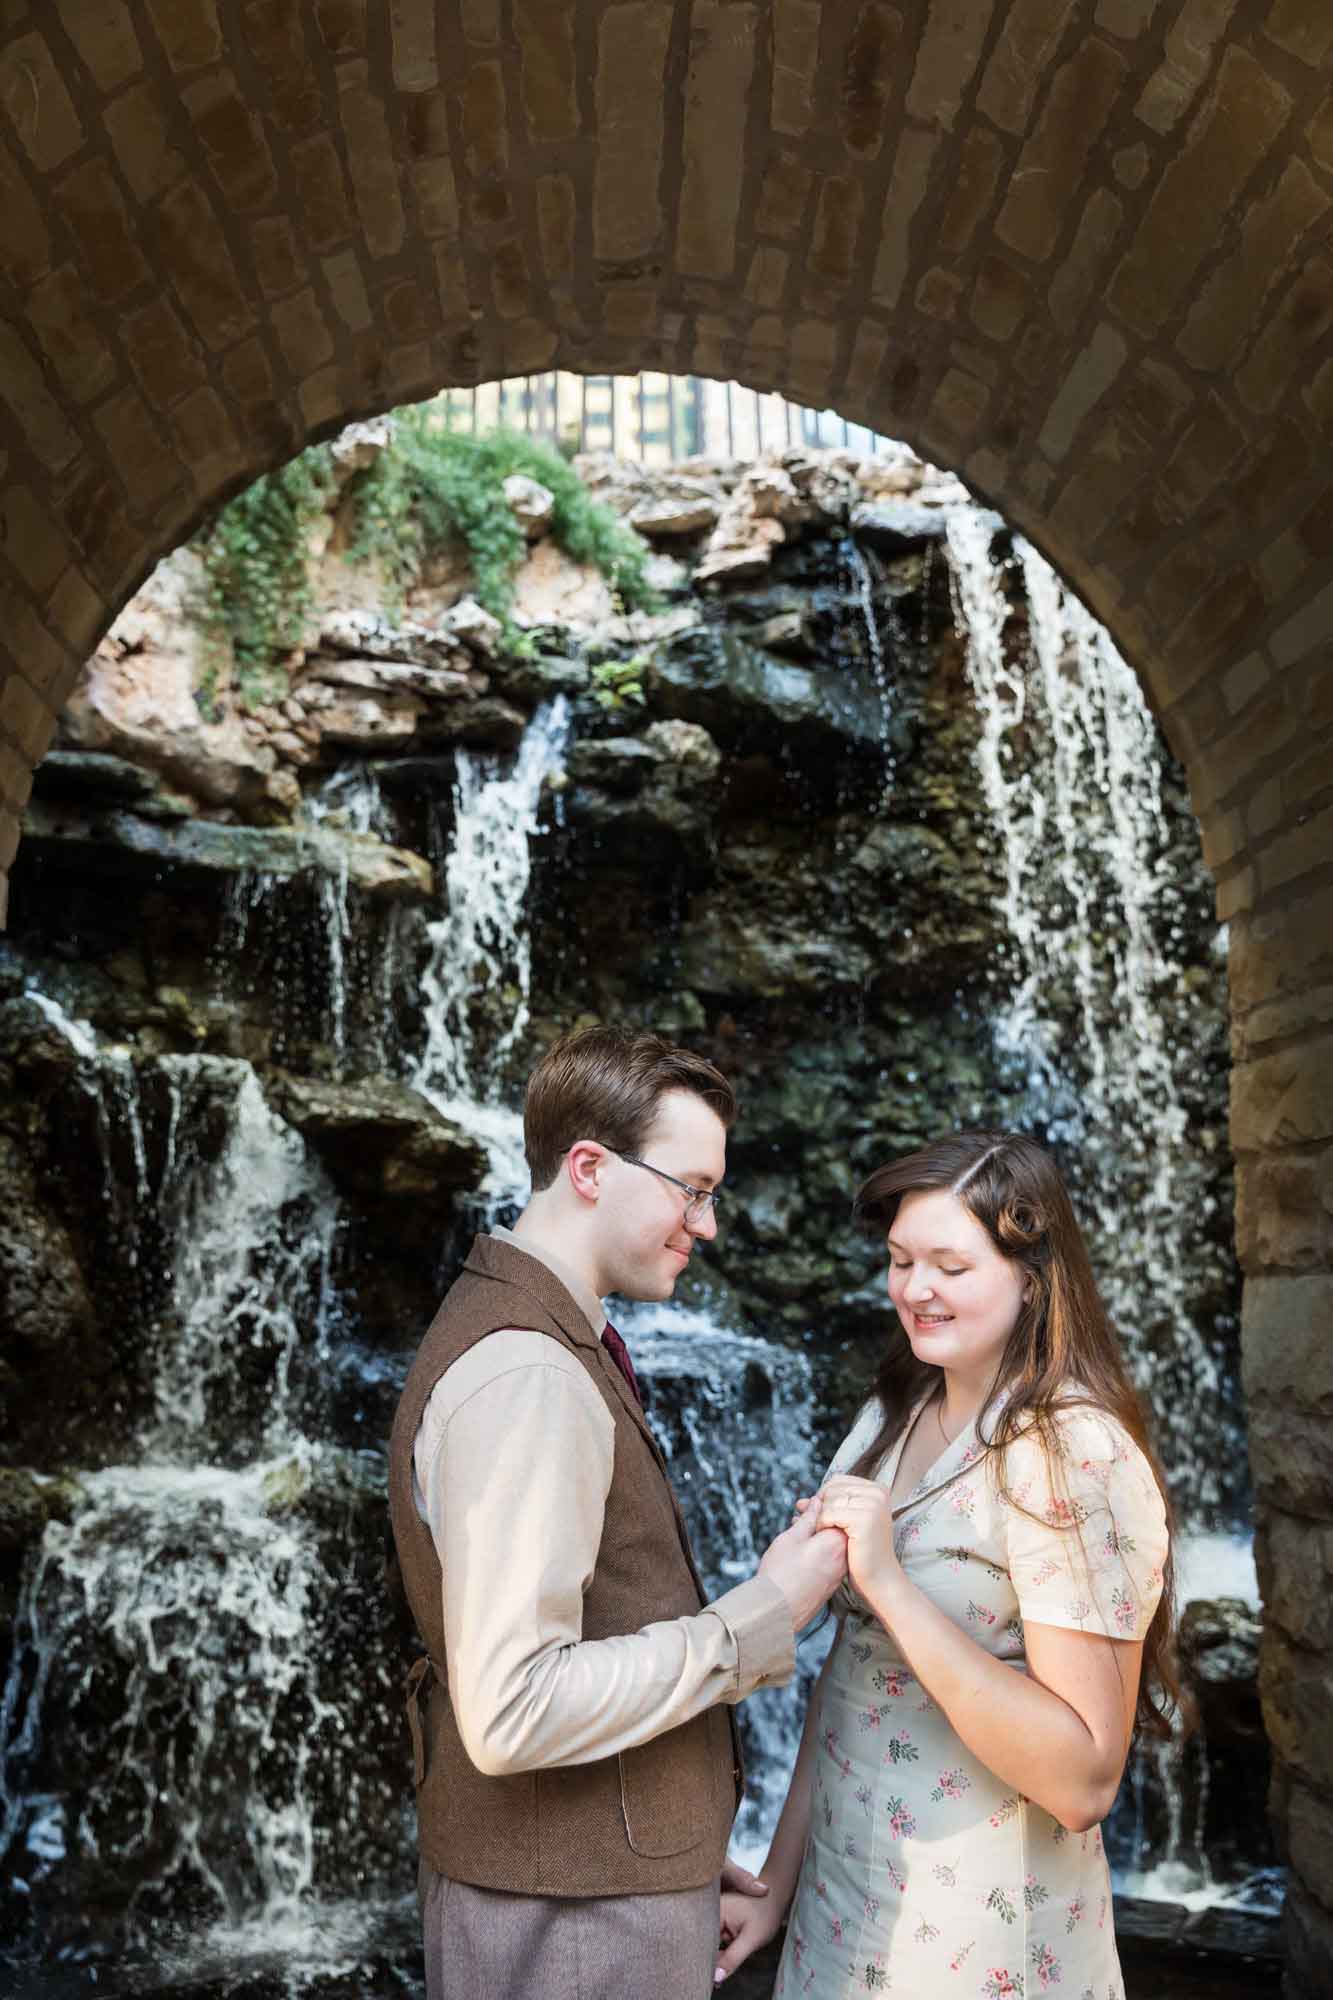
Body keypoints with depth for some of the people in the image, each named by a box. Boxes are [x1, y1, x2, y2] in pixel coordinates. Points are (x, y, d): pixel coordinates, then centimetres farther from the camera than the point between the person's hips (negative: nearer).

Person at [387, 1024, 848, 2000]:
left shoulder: (546, 1341, 8)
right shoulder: (528, 1378, -25)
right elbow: (512, 1711, -29)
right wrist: (761, 1616, -21)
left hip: (597, 1867, 9)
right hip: (573, 1913, -9)